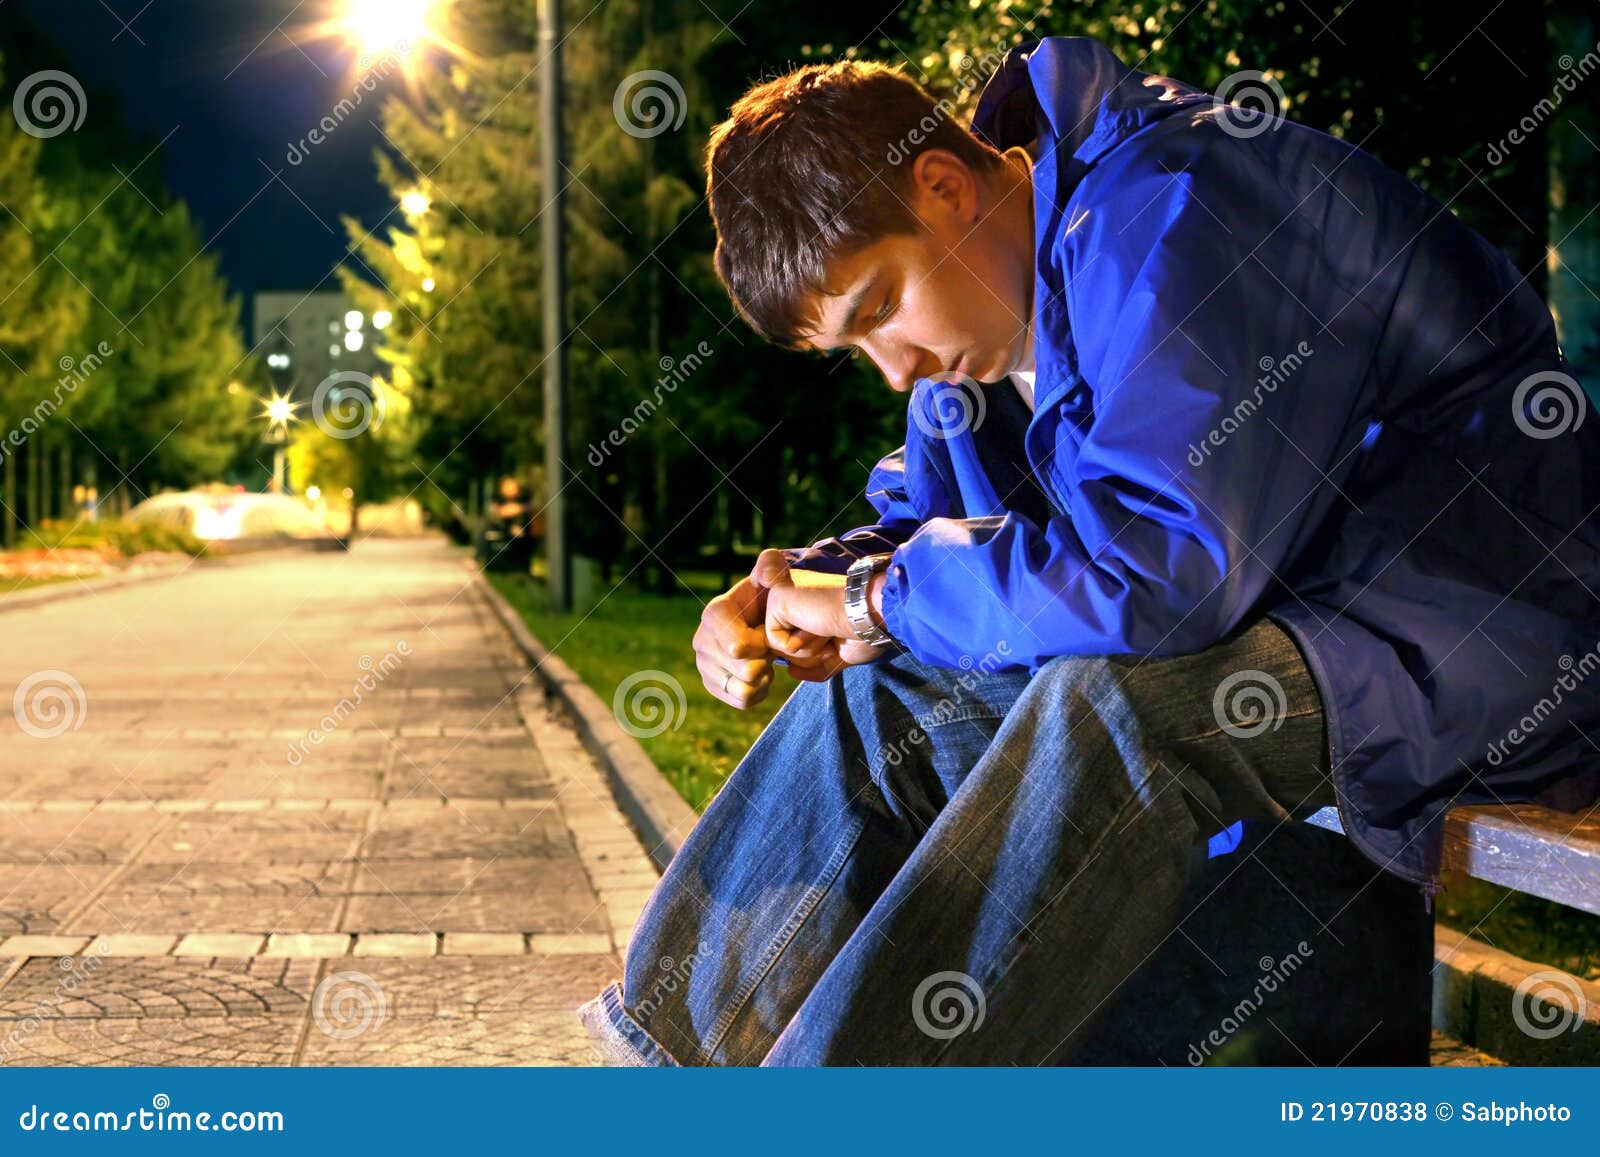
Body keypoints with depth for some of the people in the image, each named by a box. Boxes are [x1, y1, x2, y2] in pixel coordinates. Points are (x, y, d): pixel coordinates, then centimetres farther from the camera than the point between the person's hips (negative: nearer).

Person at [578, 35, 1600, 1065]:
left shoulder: (1164, 215, -23)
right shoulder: (994, 288, 7)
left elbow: (1168, 566, -31)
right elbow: (925, 518, 17)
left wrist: (880, 600, -18)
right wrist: (791, 594, -5)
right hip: (1267, 612, 9)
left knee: (1108, 701, -35)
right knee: (877, 693, 0)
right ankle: (681, 1056, 1)